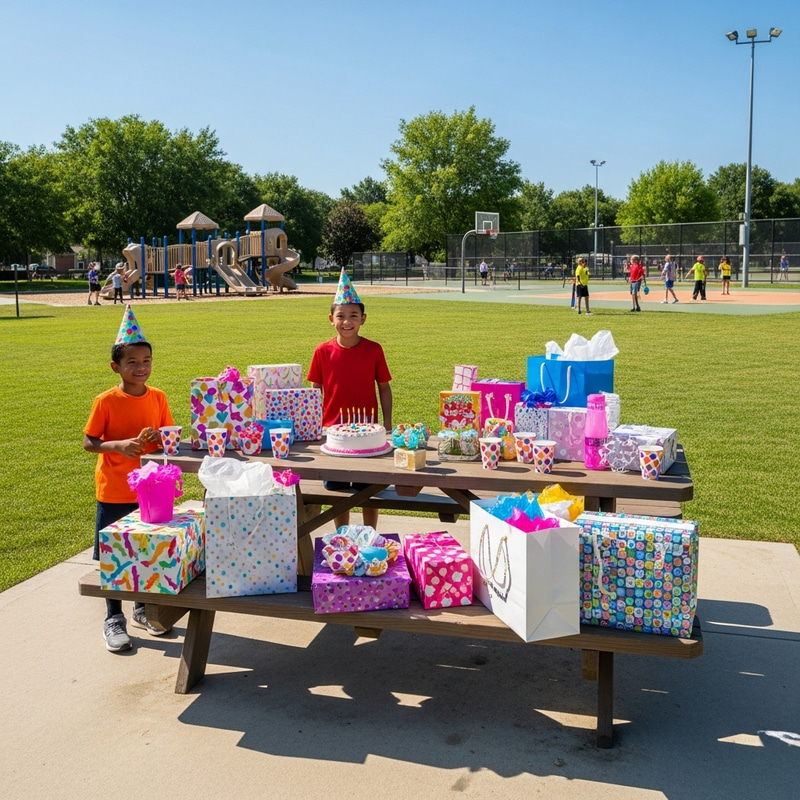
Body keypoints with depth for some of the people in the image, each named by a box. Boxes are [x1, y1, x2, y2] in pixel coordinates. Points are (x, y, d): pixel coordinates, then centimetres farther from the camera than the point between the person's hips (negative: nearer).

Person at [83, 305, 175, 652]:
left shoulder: (158, 398, 0)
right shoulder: (106, 401, -10)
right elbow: (88, 443, -7)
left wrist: (158, 437, -15)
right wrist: (119, 445, -24)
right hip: (114, 491, -3)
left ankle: (142, 609, 32)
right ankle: (114, 619, 20)